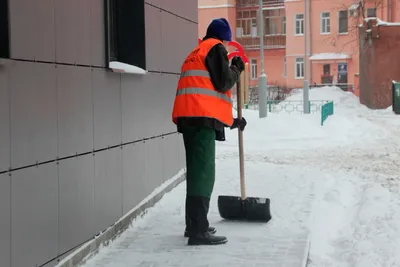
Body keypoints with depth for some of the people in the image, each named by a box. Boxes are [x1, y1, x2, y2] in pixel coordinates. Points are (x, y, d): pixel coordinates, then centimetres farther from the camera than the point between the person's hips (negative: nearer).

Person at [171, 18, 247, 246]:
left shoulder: (197, 52, 31)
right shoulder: (216, 48, 3)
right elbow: (222, 83, -9)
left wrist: (231, 121, 33)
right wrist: (237, 69, 12)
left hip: (190, 117, 9)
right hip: (202, 118, -9)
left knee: (196, 172, 15)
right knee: (204, 174, -13)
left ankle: (193, 225, 22)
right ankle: (199, 231, -17)